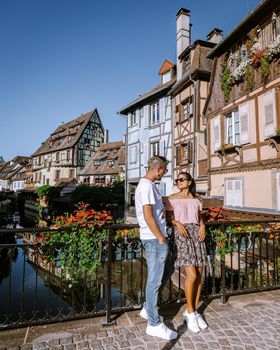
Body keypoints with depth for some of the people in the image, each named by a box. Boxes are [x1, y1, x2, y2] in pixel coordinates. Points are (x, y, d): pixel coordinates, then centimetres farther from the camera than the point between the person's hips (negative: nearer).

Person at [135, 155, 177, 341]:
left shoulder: (145, 184, 14)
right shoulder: (147, 186, -18)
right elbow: (148, 217, -22)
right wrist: (161, 239, -16)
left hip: (153, 238, 10)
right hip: (155, 238, -10)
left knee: (155, 278, 21)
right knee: (155, 280, 1)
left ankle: (148, 309, 36)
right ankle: (154, 324, 15)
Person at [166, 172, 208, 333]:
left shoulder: (196, 199, 13)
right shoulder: (172, 198, 3)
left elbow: (200, 217, 16)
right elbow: (169, 218, 2)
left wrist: (202, 226, -5)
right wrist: (178, 224, -17)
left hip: (197, 233, 4)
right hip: (182, 234, -4)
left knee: (199, 275, 3)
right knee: (192, 275, -11)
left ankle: (194, 311, 20)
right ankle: (190, 313, 10)